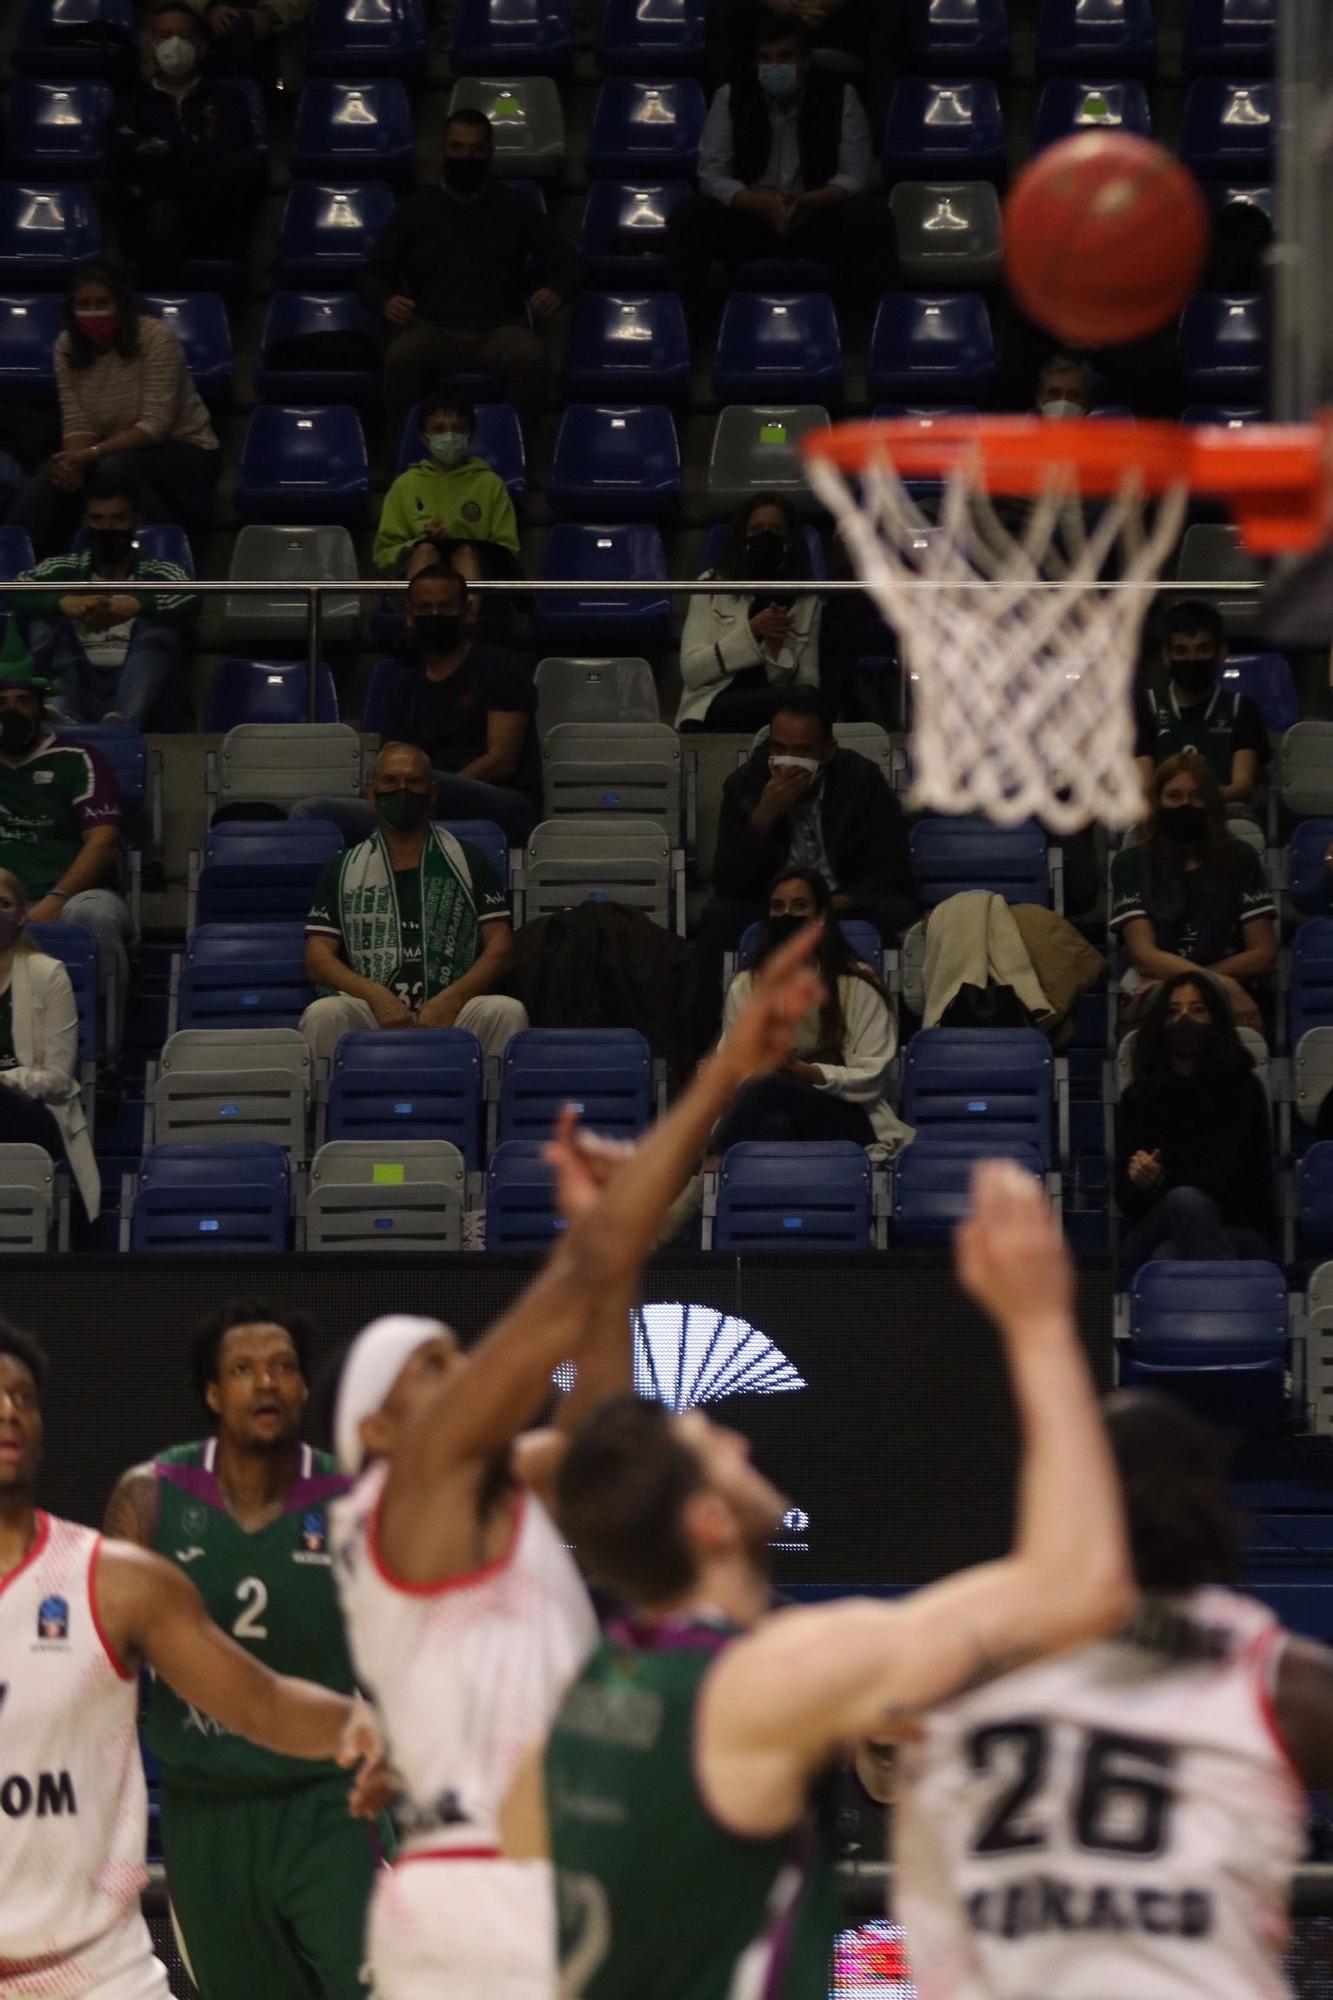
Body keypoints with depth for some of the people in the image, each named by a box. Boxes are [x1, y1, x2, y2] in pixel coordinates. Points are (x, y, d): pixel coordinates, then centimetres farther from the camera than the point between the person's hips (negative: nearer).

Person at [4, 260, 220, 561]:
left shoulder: (155, 337, -19)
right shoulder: (67, 347, -4)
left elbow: (154, 425, -22)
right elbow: (77, 423, -6)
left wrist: (90, 455, -31)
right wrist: (74, 460, -30)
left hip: (184, 450, -4)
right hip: (114, 453, 4)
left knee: (115, 468, -35)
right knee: (55, 476, -24)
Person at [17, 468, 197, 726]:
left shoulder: (158, 571, 16)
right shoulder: (65, 569, 20)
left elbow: (190, 599, -7)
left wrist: (136, 604, -27)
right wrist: (64, 603, -21)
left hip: (134, 684, -1)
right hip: (79, 684, 1)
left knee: (160, 623, -23)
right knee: (45, 615, -16)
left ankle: (125, 721, -53)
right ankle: (65, 716, -46)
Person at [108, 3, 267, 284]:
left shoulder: (226, 99, 23)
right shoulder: (133, 103, 22)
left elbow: (230, 154, 3)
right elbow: (122, 158, 3)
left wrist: (165, 147, -2)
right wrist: (193, 144, 2)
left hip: (217, 213, 1)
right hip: (150, 212, -1)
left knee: (251, 163, -31)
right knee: (161, 214, -41)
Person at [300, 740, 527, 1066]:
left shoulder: (466, 861, 17)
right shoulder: (344, 868, 18)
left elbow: (500, 948, 9)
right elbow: (318, 959, 10)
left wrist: (451, 999, -10)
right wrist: (377, 996, -10)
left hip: (451, 1010, 0)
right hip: (371, 1009, 0)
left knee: (507, 1012, -31)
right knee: (322, 1014, -33)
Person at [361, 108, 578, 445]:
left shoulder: (515, 208, 15)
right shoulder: (415, 209, 15)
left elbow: (563, 262, 15)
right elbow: (375, 273, 14)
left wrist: (557, 291, -11)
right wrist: (385, 301, -12)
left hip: (499, 327, 0)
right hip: (432, 327, 0)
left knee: (531, 357, -36)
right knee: (401, 356, -36)